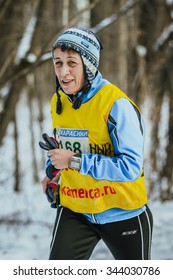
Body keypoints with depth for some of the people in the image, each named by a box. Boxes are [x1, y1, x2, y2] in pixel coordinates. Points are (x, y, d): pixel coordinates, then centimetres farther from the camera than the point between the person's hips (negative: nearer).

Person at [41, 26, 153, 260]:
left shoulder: (116, 104, -22)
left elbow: (131, 166, -26)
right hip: (75, 210, 4)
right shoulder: (58, 102, -1)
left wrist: (75, 162, -29)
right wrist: (52, 172, 2)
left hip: (123, 213, -4)